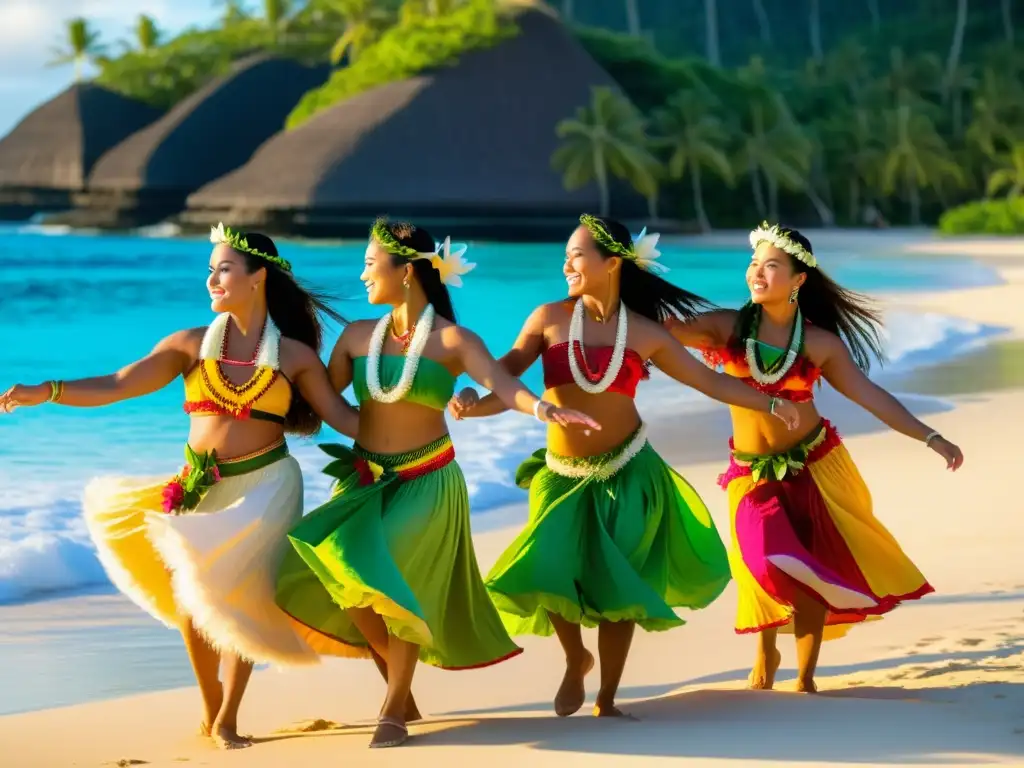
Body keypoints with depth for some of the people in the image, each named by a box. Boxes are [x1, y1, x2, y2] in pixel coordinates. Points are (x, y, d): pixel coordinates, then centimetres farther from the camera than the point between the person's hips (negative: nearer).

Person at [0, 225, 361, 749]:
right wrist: (45, 392, -19)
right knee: (192, 597, 2)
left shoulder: (294, 355, -1)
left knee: (239, 598, -6)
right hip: (199, 486, 2)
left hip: (263, 487, -2)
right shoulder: (191, 345, -1)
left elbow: (341, 415, 1)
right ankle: (209, 707, 23)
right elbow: (116, 387, -7)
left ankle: (227, 719, 9)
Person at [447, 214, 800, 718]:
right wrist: (472, 400, -21)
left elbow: (709, 381, 7)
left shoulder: (644, 332, 0)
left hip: (627, 472, 0)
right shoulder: (549, 318, 0)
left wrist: (770, 404, 2)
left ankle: (606, 701, 16)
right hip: (564, 476, 0)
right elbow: (506, 370, 0)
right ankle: (576, 660, 19)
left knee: (616, 587, 0)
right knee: (550, 573, -14)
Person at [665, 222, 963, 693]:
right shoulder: (727, 327, -4)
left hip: (813, 465, 0)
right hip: (753, 473, 0)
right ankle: (767, 651, 14)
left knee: (808, 573, 1)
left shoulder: (821, 343, -4)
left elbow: (871, 396, 0)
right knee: (768, 560, -16)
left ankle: (805, 680, 16)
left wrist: (931, 438, -4)